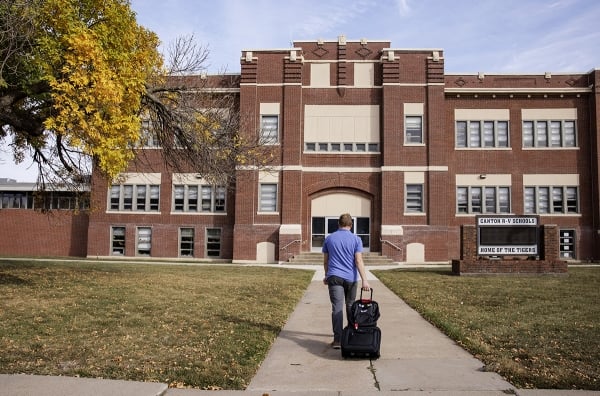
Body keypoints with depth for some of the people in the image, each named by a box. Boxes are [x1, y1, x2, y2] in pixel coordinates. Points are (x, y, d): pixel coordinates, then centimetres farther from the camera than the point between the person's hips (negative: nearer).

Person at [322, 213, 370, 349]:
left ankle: (338, 339, -14)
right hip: (351, 277, 1)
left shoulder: (329, 239, 4)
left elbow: (325, 261, 10)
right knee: (350, 306, 18)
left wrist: (326, 276, 24)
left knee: (337, 308, -6)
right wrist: (364, 280, -12)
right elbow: (359, 261, -10)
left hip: (334, 277, 0)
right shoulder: (356, 239, -2)